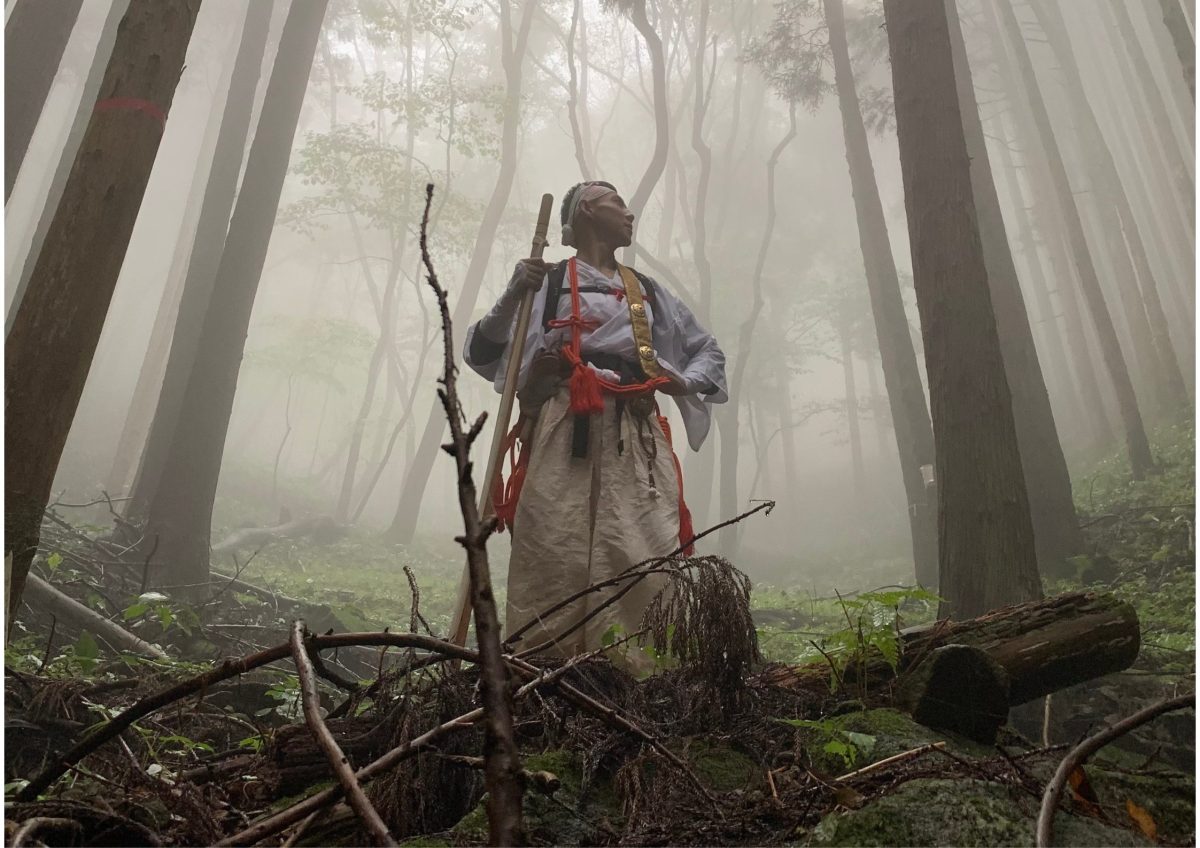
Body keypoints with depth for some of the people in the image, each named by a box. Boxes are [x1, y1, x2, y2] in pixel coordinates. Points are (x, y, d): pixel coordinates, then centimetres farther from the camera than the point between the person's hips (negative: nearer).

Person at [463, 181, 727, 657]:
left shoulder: (649, 291, 27)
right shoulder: (549, 280, 13)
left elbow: (710, 352, 32)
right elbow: (483, 355, 6)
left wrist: (686, 382, 10)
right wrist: (512, 295, -10)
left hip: (638, 438, 4)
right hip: (567, 431, -4)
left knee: (649, 560, -8)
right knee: (554, 561, -11)